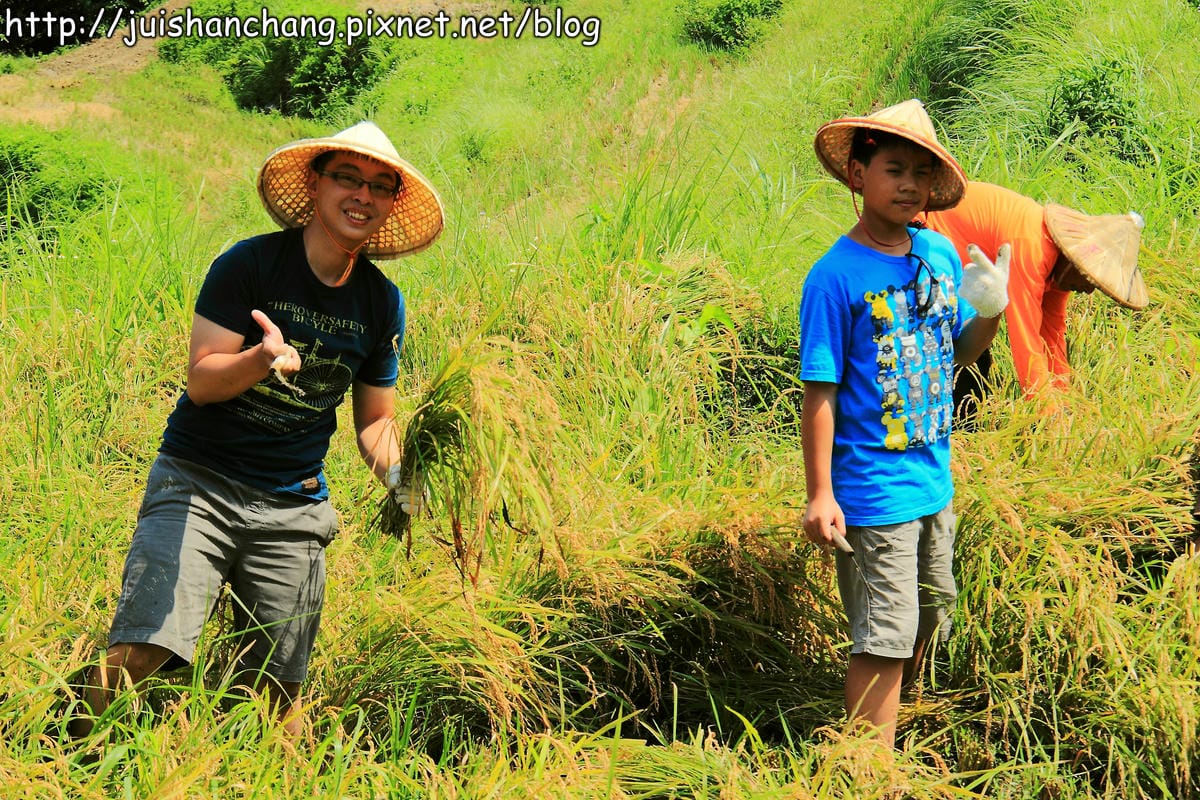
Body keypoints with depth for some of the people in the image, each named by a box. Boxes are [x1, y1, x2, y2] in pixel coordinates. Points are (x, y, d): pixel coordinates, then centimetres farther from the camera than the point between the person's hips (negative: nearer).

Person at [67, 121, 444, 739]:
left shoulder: (382, 304, 6)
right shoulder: (248, 265, -7)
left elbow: (374, 420, 15)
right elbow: (200, 381, -12)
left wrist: (402, 479, -5)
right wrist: (262, 359, -32)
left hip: (293, 510, 4)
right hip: (199, 481, -4)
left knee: (275, 691, 1)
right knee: (138, 653, -19)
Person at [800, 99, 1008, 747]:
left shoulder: (941, 254, 3)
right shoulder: (836, 276, -16)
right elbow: (820, 393, -15)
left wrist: (989, 312, -6)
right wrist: (819, 494, -17)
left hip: (933, 480, 7)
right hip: (874, 492, -7)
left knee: (928, 621, 20)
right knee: (884, 641, -2)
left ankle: (890, 724, 40)